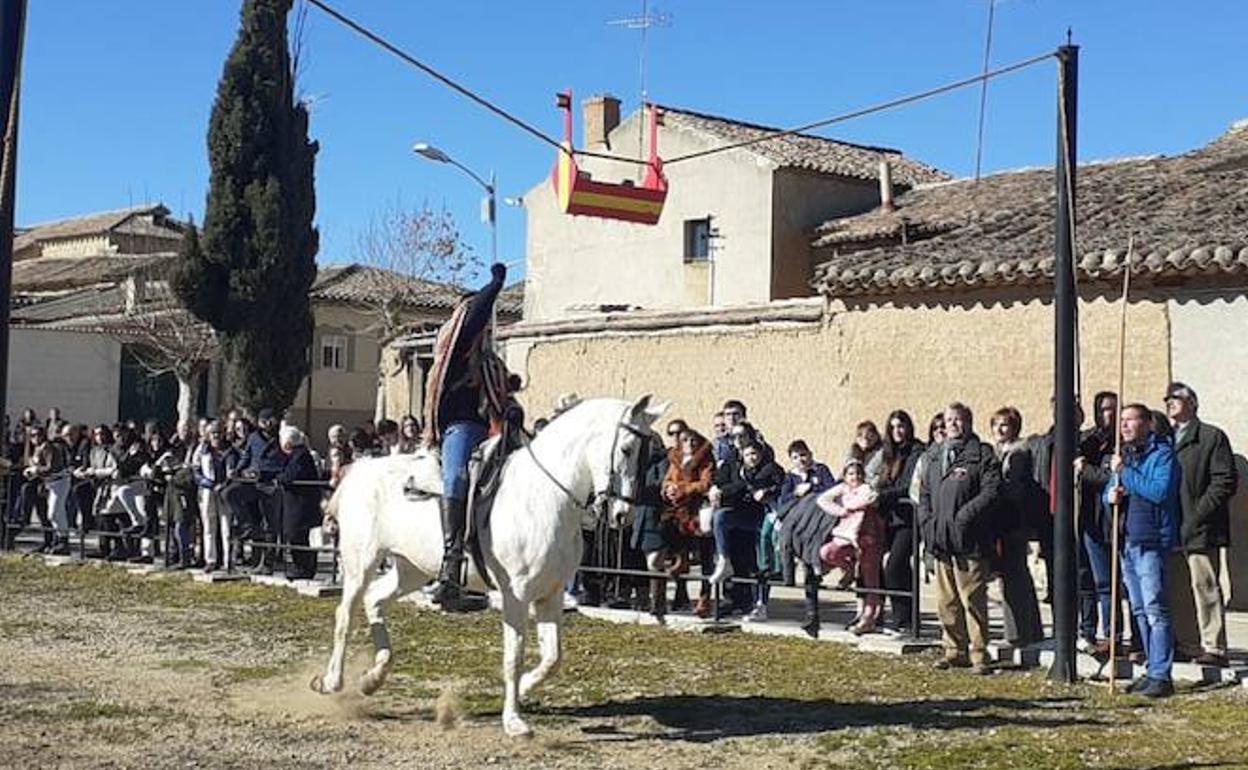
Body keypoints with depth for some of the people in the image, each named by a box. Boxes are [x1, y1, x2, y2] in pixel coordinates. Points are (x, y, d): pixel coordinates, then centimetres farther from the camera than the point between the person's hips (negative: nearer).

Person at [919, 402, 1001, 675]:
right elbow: (924, 493, 22)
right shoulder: (934, 455, 19)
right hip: (940, 539, 6)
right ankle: (955, 650, 20)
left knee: (972, 599, -5)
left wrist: (965, 515, -17)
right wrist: (927, 522, 7)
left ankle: (978, 655, 0)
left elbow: (992, 489, -11)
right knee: (946, 601, 11)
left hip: (969, 540, -6)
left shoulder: (982, 454, -1)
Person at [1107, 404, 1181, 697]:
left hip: (1150, 541, -8)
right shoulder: (1124, 454, 17)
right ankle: (1152, 670, 19)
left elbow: (1159, 491, -21)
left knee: (1155, 610, -9)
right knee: (1140, 611, 12)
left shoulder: (1162, 454, -7)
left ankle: (1160, 676, -8)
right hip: (1126, 541, 8)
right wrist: (1110, 495, -2)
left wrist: (1124, 472, -15)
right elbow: (1108, 491, 22)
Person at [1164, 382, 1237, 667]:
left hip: (1199, 529, -6)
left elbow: (1225, 482, -7)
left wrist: (1196, 516, -14)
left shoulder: (1212, 437, 0)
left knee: (1205, 587, -7)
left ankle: (1214, 648, -4)